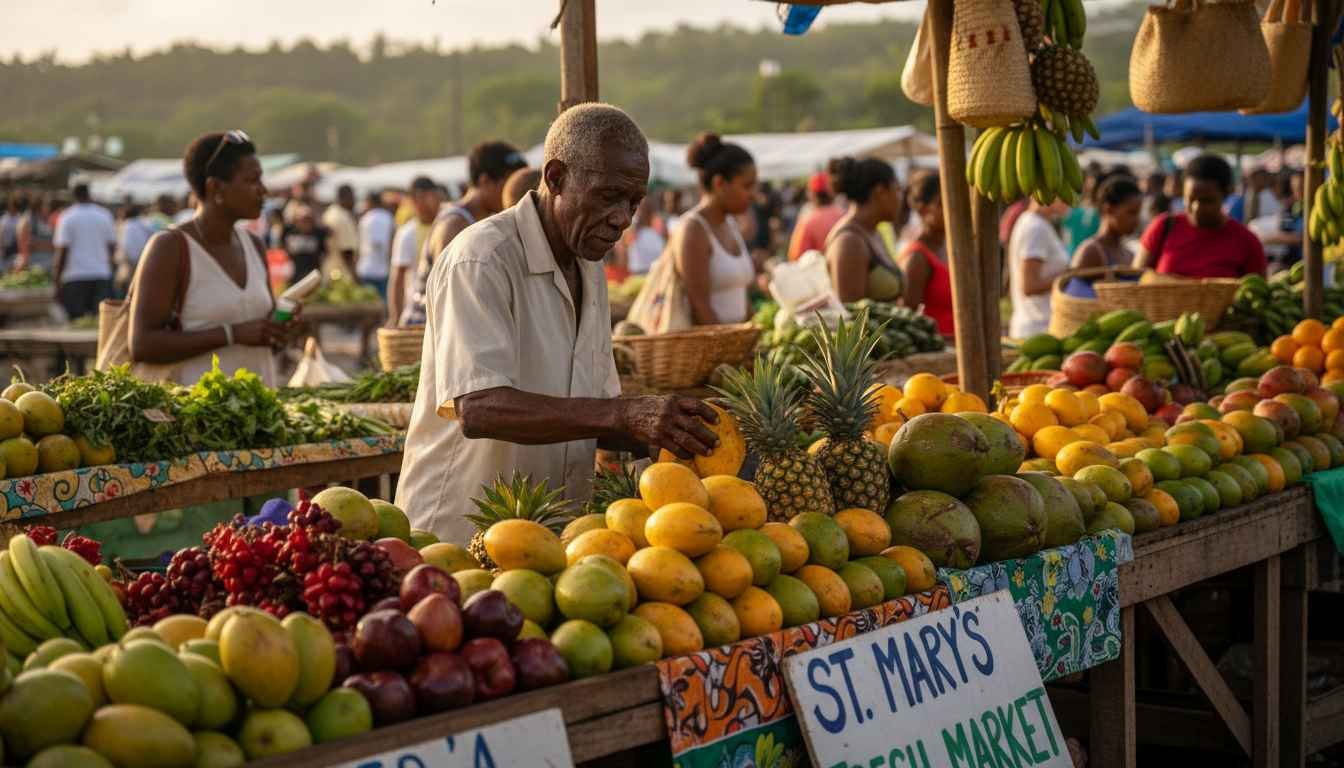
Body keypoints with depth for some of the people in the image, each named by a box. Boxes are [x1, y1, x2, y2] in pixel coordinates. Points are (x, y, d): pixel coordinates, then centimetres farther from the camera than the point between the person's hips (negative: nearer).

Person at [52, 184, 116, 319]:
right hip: (102, 274, 3)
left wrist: (57, 279, -4)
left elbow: (63, 250, -7)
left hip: (75, 276, -3)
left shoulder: (67, 218, -2)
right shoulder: (105, 215, 7)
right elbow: (112, 246, 9)